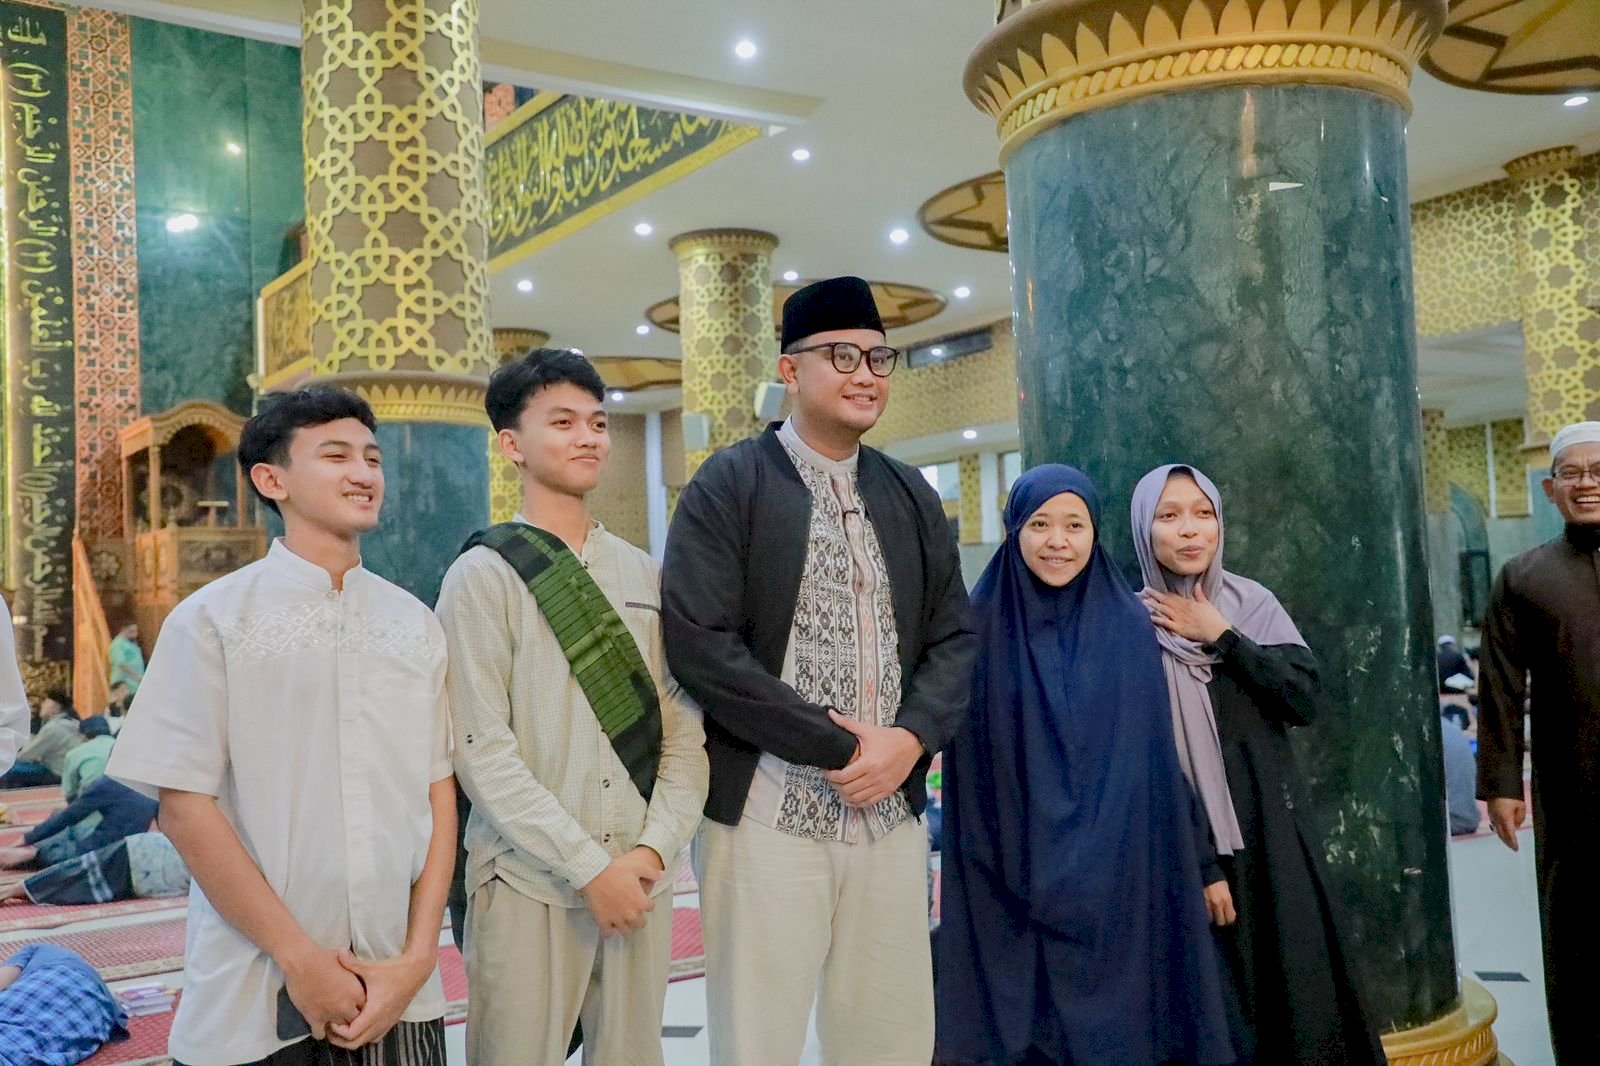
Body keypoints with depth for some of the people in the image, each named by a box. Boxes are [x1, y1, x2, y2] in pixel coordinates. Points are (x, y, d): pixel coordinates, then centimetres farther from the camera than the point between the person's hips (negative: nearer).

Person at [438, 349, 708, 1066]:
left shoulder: (643, 575, 10)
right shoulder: (482, 576, -4)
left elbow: (682, 730, 6)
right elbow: (482, 751, -11)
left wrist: (656, 848, -7)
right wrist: (589, 868, -14)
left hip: (641, 878, 4)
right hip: (530, 883, -4)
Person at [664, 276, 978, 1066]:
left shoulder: (911, 496, 13)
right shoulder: (729, 486, -4)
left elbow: (953, 637, 11)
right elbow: (698, 643, -13)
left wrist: (910, 738, -8)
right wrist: (836, 744, -13)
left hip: (891, 811, 5)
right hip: (767, 813, -5)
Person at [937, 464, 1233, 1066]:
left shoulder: (1129, 627, 1)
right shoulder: (981, 625, -2)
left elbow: (1153, 763, 3)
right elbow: (965, 766, 0)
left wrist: (1196, 865, 0)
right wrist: (983, 869, -4)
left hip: (1113, 876, 1)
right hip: (1008, 879, -1)